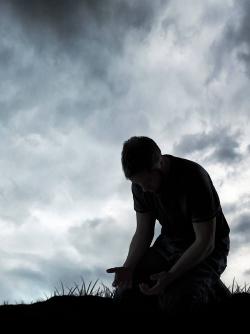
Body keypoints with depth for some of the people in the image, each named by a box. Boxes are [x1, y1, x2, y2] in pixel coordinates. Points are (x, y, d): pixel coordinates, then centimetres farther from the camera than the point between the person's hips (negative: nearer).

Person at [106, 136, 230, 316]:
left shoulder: (193, 179, -29)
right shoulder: (140, 183, -9)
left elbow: (206, 242, -25)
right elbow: (143, 232, -1)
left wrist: (170, 276, -33)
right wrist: (128, 268, -19)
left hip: (206, 249, -6)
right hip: (169, 243, 6)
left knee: (174, 304, -29)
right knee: (124, 294, -7)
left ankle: (210, 286, 3)